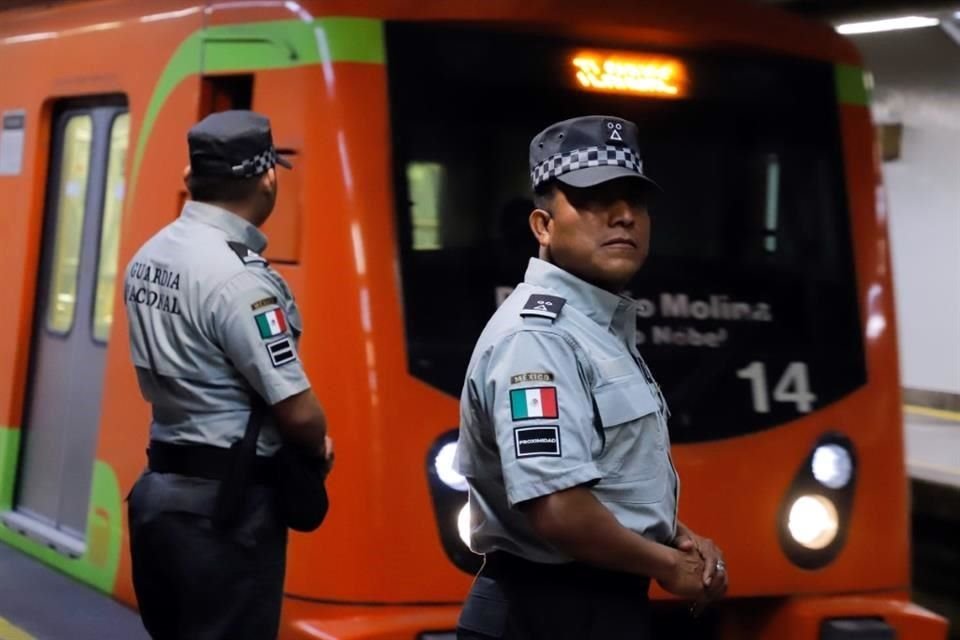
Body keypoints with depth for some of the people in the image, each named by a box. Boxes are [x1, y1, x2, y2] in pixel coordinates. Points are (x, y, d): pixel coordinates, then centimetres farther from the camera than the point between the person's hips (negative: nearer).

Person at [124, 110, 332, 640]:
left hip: (160, 486, 9)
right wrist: (320, 449, 4)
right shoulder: (239, 276, -20)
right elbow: (296, 411, -19)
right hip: (226, 503, -8)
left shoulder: (148, 257, 6)